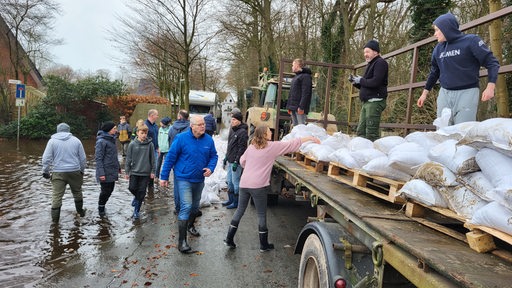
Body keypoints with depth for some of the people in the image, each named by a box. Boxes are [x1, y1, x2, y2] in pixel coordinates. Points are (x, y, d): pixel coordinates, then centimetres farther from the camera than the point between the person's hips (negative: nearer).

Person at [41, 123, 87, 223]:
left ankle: (55, 218, 5)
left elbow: (46, 158, -4)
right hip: (74, 171, 2)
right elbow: (83, 158, 7)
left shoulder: (52, 141, 1)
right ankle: (80, 211, 33)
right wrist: (82, 170, 18)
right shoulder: (76, 140, 5)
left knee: (56, 195, 2)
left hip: (58, 173, -2)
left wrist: (45, 171, 6)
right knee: (77, 192, 18)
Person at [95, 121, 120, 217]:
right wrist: (101, 173, -22)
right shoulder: (101, 141, -16)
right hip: (106, 172, -8)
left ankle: (102, 205, 32)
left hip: (112, 171, 8)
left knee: (110, 190, 14)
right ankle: (101, 208, 21)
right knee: (106, 191, 1)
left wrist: (118, 167, 21)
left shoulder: (111, 139, 11)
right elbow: (98, 158, -18)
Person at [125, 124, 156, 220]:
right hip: (134, 171, 1)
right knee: (132, 188, -2)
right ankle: (137, 197, 32)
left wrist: (153, 171, 1)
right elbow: (128, 158, 2)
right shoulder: (132, 144, -4)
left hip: (145, 172, -1)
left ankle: (136, 210, 16)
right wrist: (127, 171, 1)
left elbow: (152, 159, 1)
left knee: (141, 192, 3)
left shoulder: (150, 144, -5)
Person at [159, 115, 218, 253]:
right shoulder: (181, 138, -16)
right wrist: (164, 177, -8)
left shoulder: (208, 139, -5)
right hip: (183, 179, -5)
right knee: (186, 207, -15)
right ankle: (182, 241, -7)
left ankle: (190, 226, 50)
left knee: (195, 206, 22)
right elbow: (170, 157, -11)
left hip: (199, 179, 5)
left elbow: (214, 156, 7)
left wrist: (211, 168, -13)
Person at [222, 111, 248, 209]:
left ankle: (236, 202, 10)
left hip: (236, 162, -9)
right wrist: (226, 157, 20)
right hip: (230, 161, 10)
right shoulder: (233, 131, 14)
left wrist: (236, 162, -21)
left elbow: (242, 149, -19)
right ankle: (230, 199, 29)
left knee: (235, 182, -1)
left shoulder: (242, 132, -15)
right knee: (229, 181, 17)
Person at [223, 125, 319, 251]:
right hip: (258, 186, -5)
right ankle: (264, 245, 18)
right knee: (261, 215, 7)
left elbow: (242, 161, 17)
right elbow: (292, 144, -3)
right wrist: (310, 138, 4)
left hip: (244, 183, 5)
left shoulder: (251, 146, 8)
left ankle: (229, 238, 21)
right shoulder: (272, 146, -6)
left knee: (240, 210, 17)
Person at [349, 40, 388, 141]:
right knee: (361, 131, 7)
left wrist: (360, 80, -4)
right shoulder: (371, 64, 25)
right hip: (367, 102, 10)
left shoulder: (380, 62, -5)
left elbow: (375, 82, -18)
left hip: (375, 101, -10)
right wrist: (355, 82, 9)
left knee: (371, 133, -13)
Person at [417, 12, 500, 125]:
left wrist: (490, 86, -19)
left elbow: (492, 63, -5)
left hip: (467, 93, -5)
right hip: (444, 93, 5)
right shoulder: (438, 48, 12)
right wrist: (425, 93, 20)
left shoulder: (471, 40, -4)